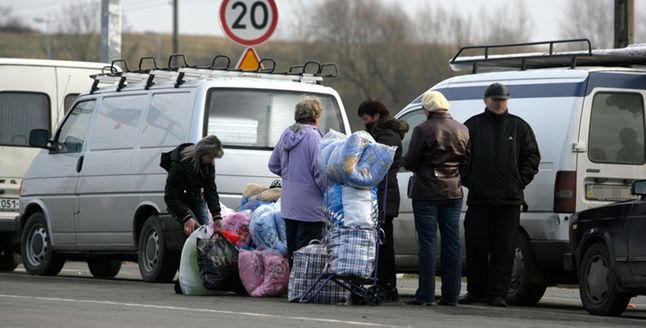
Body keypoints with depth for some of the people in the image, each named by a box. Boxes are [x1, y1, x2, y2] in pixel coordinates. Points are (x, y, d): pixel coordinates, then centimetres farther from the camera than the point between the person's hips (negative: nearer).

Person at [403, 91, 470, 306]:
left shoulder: (423, 130, -12)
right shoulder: (462, 130, 4)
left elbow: (410, 163, -10)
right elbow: (467, 162, 10)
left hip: (426, 192, -5)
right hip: (453, 192, 5)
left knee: (428, 242, -3)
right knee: (452, 242, 8)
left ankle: (426, 294, -5)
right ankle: (451, 295, 7)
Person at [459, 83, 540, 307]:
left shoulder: (519, 127, 10)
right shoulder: (473, 126, 8)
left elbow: (532, 156, 10)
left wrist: (520, 182, 0)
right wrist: (468, 180, -1)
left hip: (509, 199, 0)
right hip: (478, 199, 0)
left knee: (504, 250, -2)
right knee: (476, 247, 2)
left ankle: (498, 293, 0)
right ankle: (476, 291, 13)